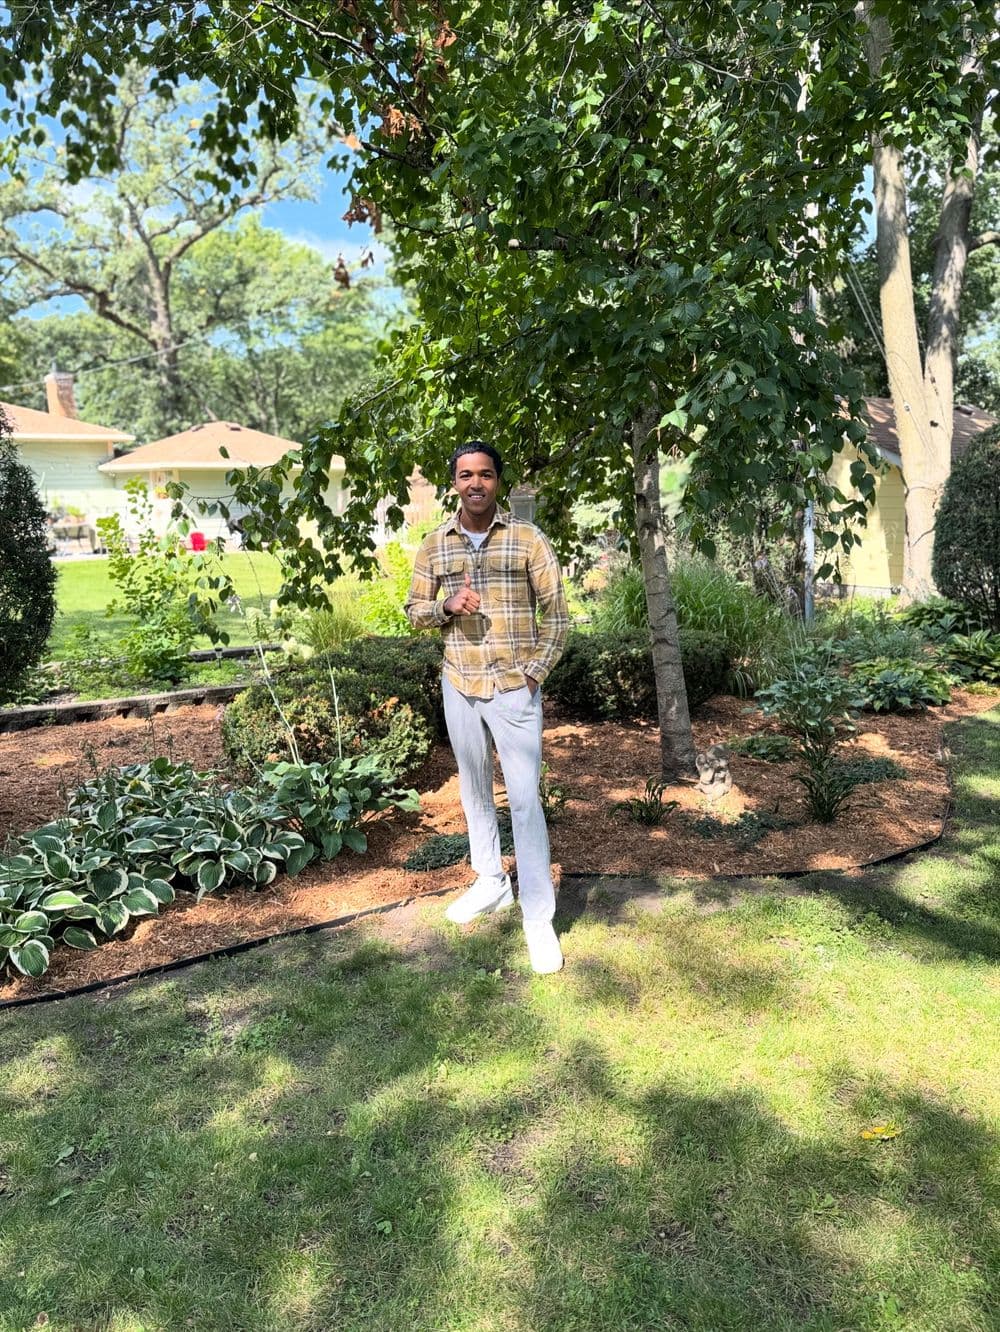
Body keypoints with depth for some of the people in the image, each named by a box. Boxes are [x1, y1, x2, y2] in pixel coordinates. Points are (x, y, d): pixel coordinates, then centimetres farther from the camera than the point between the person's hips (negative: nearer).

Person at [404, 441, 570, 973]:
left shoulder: (527, 538, -5)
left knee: (525, 799, -5)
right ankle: (490, 881, 34)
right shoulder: (435, 544, 4)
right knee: (474, 789, 15)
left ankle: (538, 918, 4)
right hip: (459, 686, 4)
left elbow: (556, 612, -2)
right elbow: (415, 609, 10)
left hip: (513, 688, -4)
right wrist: (446, 605, -12)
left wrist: (535, 672, -9)